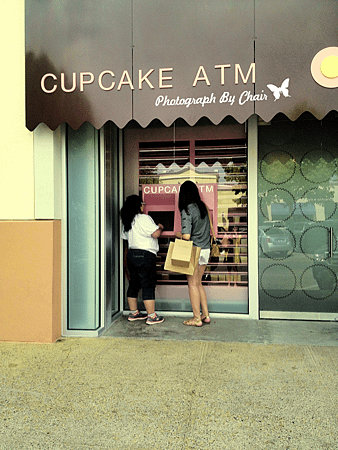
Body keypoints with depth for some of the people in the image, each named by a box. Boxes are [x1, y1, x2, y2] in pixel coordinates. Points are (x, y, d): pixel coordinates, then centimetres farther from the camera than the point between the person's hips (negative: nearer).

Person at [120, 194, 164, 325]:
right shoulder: (144, 218, -13)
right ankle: (151, 316, 0)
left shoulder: (126, 222, 12)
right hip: (145, 255, -8)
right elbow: (155, 234, -16)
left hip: (131, 255, 8)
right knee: (148, 286, -3)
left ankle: (133, 313, 24)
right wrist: (160, 227, 2)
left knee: (134, 284, 15)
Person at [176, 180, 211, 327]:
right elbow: (209, 229, 15)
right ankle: (205, 315, 20)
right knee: (198, 283, 17)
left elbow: (186, 236, -21)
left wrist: (177, 234, -2)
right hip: (206, 249, 7)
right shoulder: (203, 207, 7)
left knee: (193, 284, 3)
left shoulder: (186, 211, -15)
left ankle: (197, 318, 11)